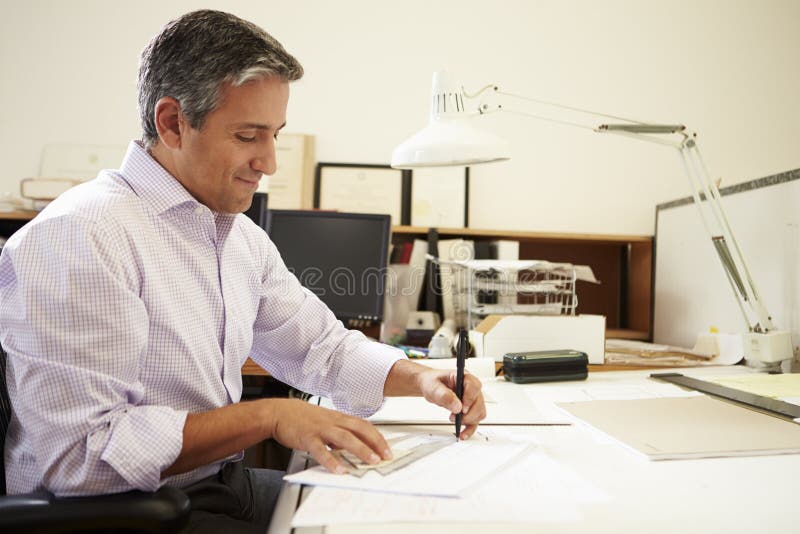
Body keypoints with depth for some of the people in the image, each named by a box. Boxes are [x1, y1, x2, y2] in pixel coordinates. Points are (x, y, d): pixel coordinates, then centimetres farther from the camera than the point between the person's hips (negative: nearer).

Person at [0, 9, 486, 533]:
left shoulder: (241, 235, 5)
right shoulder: (78, 238, -22)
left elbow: (322, 345, 13)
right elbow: (81, 454, -25)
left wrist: (418, 378, -4)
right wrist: (269, 415, -26)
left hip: (225, 483, 8)